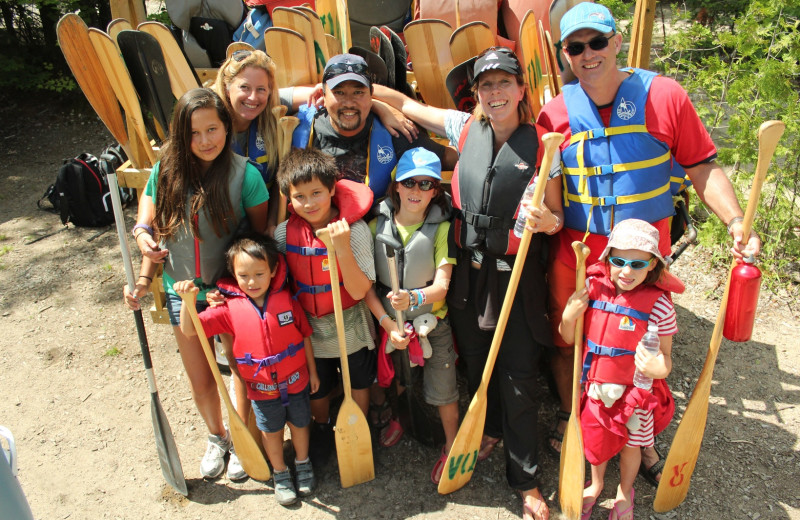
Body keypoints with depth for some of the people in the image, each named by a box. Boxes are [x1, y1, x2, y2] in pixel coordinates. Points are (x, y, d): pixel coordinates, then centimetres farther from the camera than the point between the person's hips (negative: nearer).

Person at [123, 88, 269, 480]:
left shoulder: (244, 174, -18)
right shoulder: (166, 171, -7)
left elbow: (261, 236, -9)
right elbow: (156, 231, 4)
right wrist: (144, 279, -6)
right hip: (183, 293, 3)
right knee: (200, 381, 19)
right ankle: (216, 436, 49)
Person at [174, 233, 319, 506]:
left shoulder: (287, 300, -16)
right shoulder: (230, 308, -15)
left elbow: (305, 336, -5)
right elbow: (189, 330, -15)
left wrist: (312, 371, 2)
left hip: (296, 381, 0)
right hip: (261, 388, 0)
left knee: (299, 423, 21)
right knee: (271, 431, 19)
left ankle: (303, 464, 48)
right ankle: (280, 473, 44)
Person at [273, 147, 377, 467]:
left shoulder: (354, 229, -25)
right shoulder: (285, 232, -13)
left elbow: (359, 291, -29)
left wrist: (342, 248, -40)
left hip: (350, 327, -3)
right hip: (309, 329, 3)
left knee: (358, 385, 22)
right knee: (316, 389, 25)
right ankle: (321, 430, 55)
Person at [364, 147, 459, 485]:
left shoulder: (442, 229, -12)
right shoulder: (377, 226, -8)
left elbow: (441, 286, -20)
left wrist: (414, 298, -40)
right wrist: (387, 323, -15)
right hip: (388, 322, 2)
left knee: (442, 390, 8)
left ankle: (451, 446, 34)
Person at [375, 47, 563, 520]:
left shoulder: (542, 145, -7)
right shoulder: (465, 129, 1)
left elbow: (556, 218, 0)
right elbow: (406, 103, 11)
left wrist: (547, 221, -24)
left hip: (517, 273, -3)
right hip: (469, 269, 4)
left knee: (519, 377, 3)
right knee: (476, 361, 19)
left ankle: (526, 480, 21)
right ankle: (491, 431, 48)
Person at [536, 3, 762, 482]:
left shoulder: (663, 96, -6)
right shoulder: (556, 113, -2)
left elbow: (703, 168, -2)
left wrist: (735, 222, -15)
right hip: (574, 253, 1)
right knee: (565, 342, 14)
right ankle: (570, 416, 42)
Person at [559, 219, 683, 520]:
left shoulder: (658, 304, -19)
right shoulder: (593, 289, -12)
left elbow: (665, 354, -10)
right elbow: (569, 339, -2)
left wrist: (661, 367, -33)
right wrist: (569, 315, -22)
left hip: (634, 391, -2)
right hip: (596, 386, 2)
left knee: (630, 445, 20)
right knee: (595, 439, 21)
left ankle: (625, 491, 50)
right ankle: (596, 484, 52)